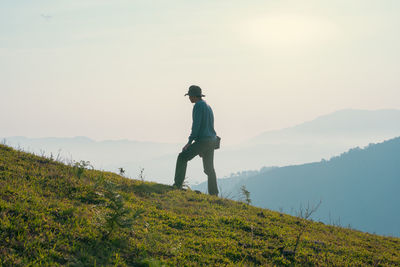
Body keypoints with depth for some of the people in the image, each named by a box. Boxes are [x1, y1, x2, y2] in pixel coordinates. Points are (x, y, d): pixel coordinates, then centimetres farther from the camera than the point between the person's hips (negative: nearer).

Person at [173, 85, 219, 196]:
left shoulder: (198, 105, -9)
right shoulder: (208, 107, 21)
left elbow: (196, 125, -16)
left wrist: (189, 142, -13)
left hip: (203, 140, -9)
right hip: (212, 141, 9)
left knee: (182, 157, -6)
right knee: (209, 168, 12)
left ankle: (178, 184, -10)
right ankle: (213, 193, 11)